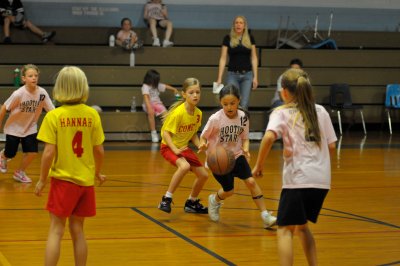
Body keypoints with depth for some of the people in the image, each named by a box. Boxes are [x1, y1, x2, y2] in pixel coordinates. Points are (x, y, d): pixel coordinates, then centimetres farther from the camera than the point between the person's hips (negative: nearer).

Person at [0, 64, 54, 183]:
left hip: (30, 128, 2)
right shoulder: (18, 94, -27)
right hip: (14, 128, -2)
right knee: (10, 154, 8)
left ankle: (19, 173, 21)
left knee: (32, 153, -8)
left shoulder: (42, 93, -20)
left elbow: (52, 110, -15)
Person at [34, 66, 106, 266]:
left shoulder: (53, 116, -11)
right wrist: (97, 173, 18)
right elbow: (99, 151, 0)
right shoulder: (92, 115, -3)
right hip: (86, 181, 3)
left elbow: (49, 153, -14)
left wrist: (42, 180, -1)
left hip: (63, 180, -3)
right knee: (77, 230, 13)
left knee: (56, 230, 2)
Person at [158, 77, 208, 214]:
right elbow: (166, 132, -23)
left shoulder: (198, 113, -4)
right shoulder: (178, 112, -25)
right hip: (168, 147, -7)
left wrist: (200, 145, -9)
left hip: (184, 147, 8)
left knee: (203, 175, 6)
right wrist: (175, 150, -33)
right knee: (184, 166, -36)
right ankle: (166, 199, -23)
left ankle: (192, 203, 30)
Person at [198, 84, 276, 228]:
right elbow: (203, 136, -9)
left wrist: (245, 148, -20)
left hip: (236, 156, 3)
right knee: (229, 191, 3)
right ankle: (214, 200, 39)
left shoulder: (243, 117, -11)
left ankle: (265, 216, -7)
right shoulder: (215, 119, -20)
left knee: (250, 181, -13)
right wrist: (203, 144, -31)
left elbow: (245, 138, 0)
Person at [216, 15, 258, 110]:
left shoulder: (250, 39, 6)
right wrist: (219, 78, -2)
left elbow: (254, 58, 7)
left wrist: (255, 77, 0)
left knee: (244, 105, -1)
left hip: (247, 75, 1)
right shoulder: (228, 39, 2)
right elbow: (223, 59, 2)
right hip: (233, 74, -1)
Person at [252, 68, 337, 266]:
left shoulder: (282, 113, 0)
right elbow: (331, 146, 12)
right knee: (301, 225, 24)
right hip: (322, 179, 5)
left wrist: (258, 165, -7)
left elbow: (268, 137, -19)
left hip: (298, 178, -5)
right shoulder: (320, 111, 13)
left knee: (285, 229, 0)